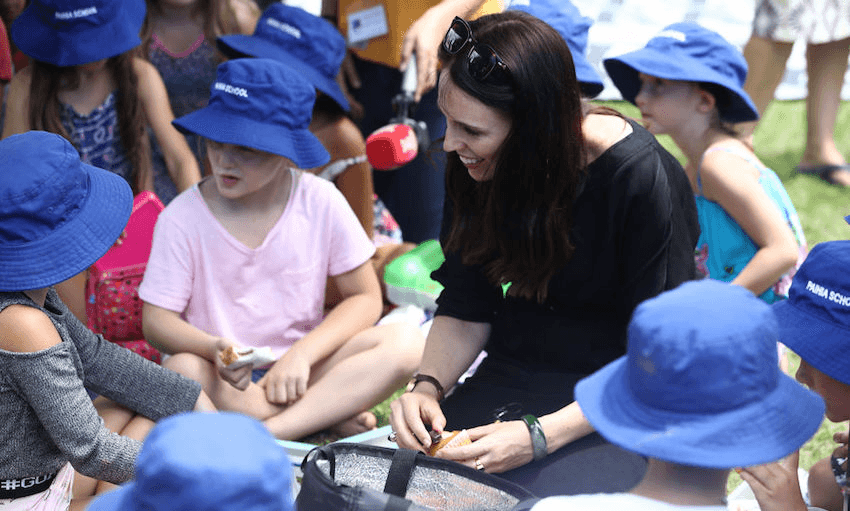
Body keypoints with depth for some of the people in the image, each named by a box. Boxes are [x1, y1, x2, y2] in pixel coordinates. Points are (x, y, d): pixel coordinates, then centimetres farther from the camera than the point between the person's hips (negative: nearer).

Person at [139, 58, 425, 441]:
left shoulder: (320, 202, -5)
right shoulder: (183, 218, -9)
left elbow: (365, 298, -1)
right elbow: (157, 319, -9)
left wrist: (301, 354, -16)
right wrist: (215, 349, -31)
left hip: (297, 368, 2)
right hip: (226, 377, -1)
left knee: (406, 342, -23)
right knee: (181, 372, -37)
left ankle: (265, 433, -30)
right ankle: (328, 412, -22)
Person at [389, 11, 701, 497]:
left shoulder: (642, 178, -23)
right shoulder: (476, 166, -6)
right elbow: (466, 309, 3)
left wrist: (540, 437, -28)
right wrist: (428, 385, -16)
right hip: (515, 376, 5)